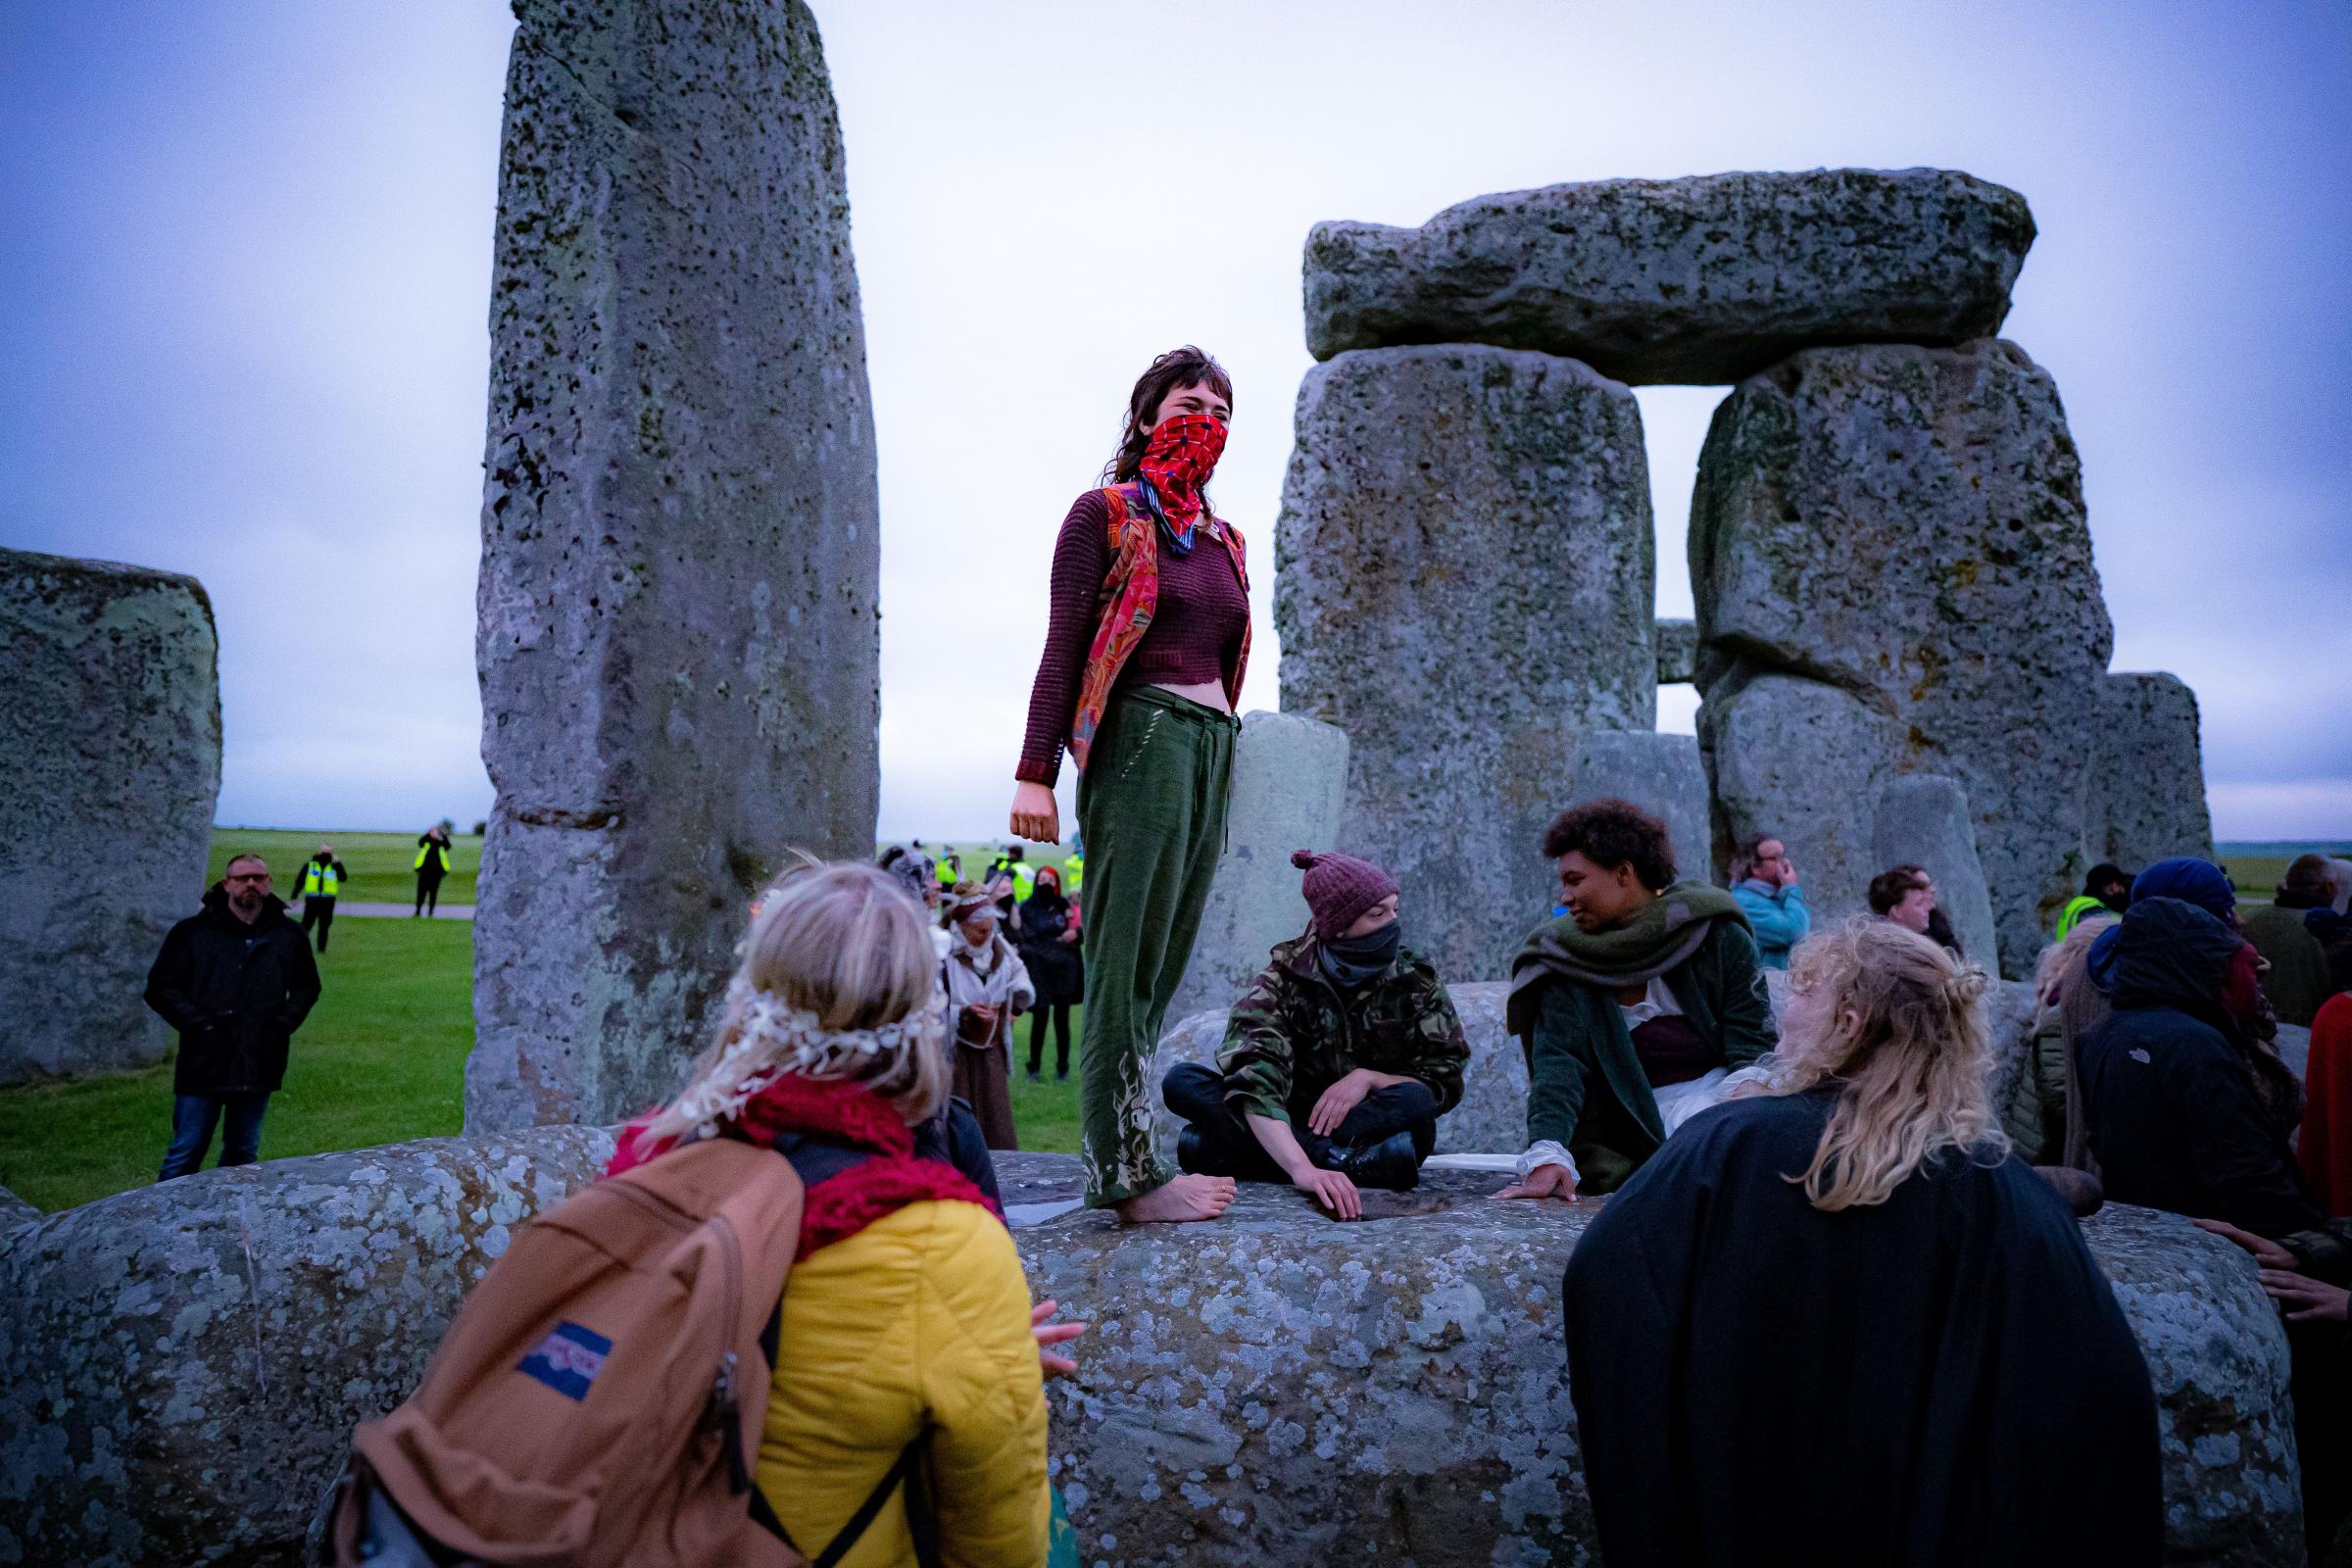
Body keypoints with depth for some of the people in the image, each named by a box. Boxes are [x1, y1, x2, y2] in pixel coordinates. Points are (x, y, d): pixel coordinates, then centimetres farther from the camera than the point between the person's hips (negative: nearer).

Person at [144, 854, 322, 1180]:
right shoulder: (192, 932, -1)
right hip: (203, 1065, -3)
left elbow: (307, 987, 15)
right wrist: (197, 1023, -12)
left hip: (259, 1066, 3)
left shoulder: (289, 935, 7)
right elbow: (161, 988, 1)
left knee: (244, 1153, 14)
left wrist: (284, 1024, -1)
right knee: (186, 1153, 2)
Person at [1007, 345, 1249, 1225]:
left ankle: (1113, 1152, 12)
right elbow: (1064, 648, -4)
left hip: (1213, 747, 7)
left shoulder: (1224, 539, 21)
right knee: (1130, 957, -7)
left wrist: (1219, 746, 17)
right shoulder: (1105, 514, 2)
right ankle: (1129, 1173, -3)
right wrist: (1035, 774, -11)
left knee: (1163, 959, 6)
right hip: (1141, 738, -7)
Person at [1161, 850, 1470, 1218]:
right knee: (1182, 1081, -23)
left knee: (1415, 1101, -33)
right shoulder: (1283, 978, -14)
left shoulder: (1416, 979, -7)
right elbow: (1253, 1079, -30)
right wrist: (1303, 1169, -47)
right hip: (1292, 1123, 0)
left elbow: (1447, 1081, -6)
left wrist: (1369, 1077, -25)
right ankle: (1355, 1162, -31)